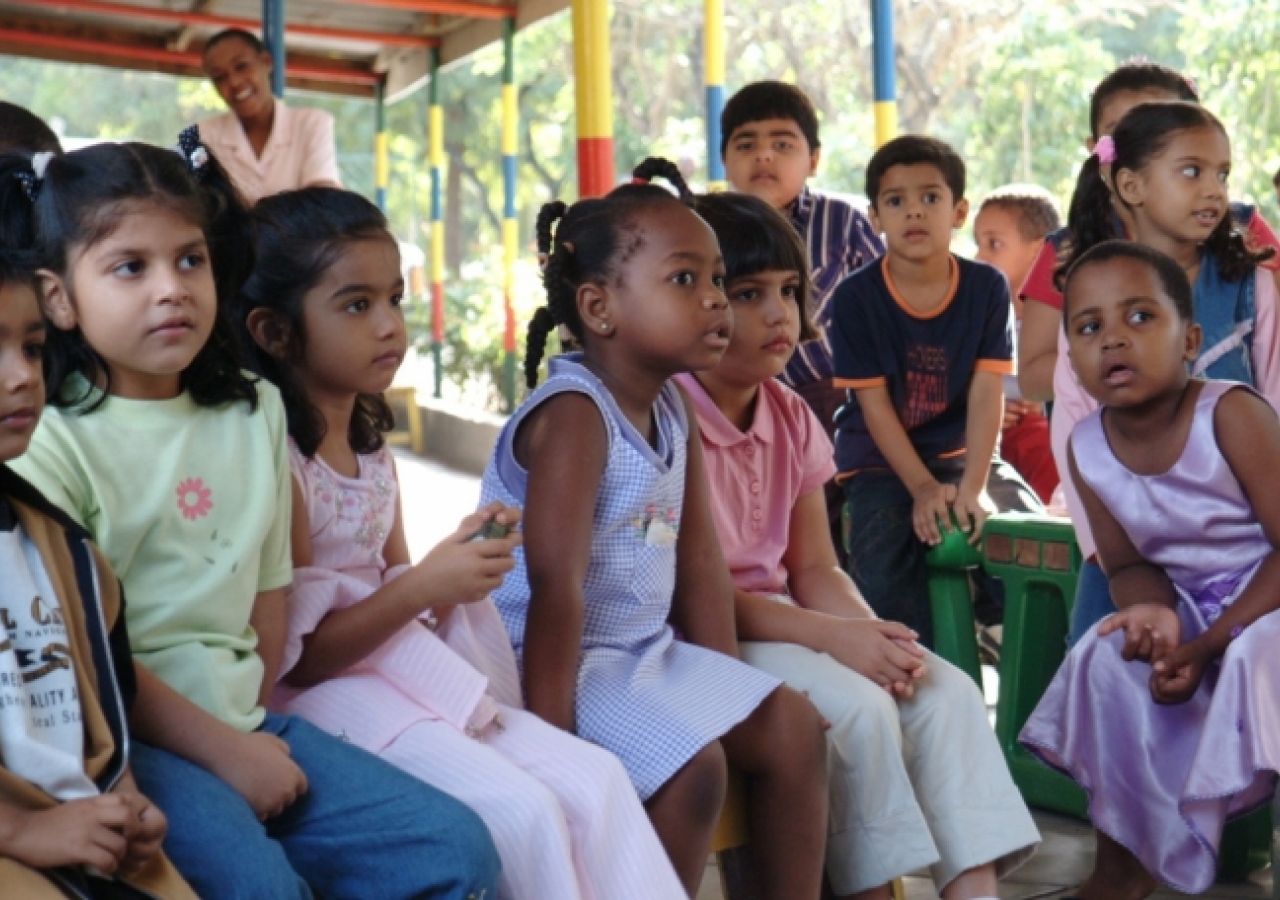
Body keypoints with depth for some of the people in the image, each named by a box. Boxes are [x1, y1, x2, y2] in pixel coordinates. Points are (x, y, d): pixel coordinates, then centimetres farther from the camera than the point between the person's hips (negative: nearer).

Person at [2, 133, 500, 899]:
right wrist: (222, 751, -12)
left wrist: (252, 730, 1)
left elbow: (269, 586, 12)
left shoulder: (255, 413, 10)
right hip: (120, 738, -6)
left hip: (241, 721, 6)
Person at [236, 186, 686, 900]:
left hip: (411, 675, 8)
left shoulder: (374, 453, 13)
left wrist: (460, 563, -4)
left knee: (596, 780, -8)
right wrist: (425, 584, -21)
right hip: (325, 695, -8)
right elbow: (298, 656, -14)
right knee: (523, 811, -25)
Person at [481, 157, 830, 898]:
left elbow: (701, 562, 7)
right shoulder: (575, 416, -21)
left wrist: (729, 691, 4)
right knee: (693, 761, -24)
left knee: (793, 726, 7)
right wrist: (551, 734, -27)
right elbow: (556, 586, -26)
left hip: (649, 649, 9)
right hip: (566, 658, -9)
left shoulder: (675, 413, 6)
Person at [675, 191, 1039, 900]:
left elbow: (814, 567, 8)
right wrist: (832, 636, -24)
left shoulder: (793, 422, 9)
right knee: (857, 707, -28)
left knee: (947, 693, -9)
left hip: (777, 617, 8)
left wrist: (874, 636, -13)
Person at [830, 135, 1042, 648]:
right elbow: (874, 403, -11)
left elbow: (986, 394, -11)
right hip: (880, 462, -2)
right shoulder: (856, 297, -9)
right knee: (885, 563, -26)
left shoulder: (987, 288, -4)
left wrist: (973, 486, -22)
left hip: (962, 453, 2)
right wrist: (923, 488, -19)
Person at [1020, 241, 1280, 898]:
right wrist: (1153, 610, -24)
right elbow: (1127, 563, 1)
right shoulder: (1087, 447, -7)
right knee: (1109, 659, -13)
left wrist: (1206, 645, -27)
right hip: (1192, 604, 6)